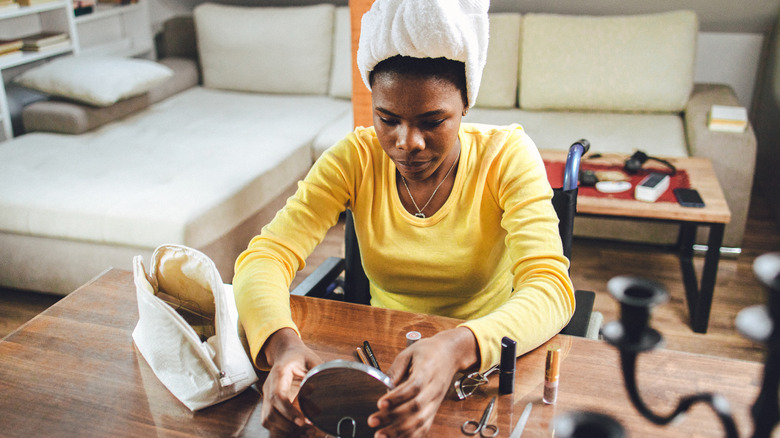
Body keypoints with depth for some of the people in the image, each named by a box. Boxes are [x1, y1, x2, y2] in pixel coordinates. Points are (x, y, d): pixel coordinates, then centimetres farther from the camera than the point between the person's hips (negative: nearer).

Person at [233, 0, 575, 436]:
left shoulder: (506, 156, -13)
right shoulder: (355, 158, -8)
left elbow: (550, 289, -25)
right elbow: (263, 257, -15)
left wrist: (455, 348, -45)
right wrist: (282, 343, -37)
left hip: (486, 363, -2)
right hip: (384, 357, 3)